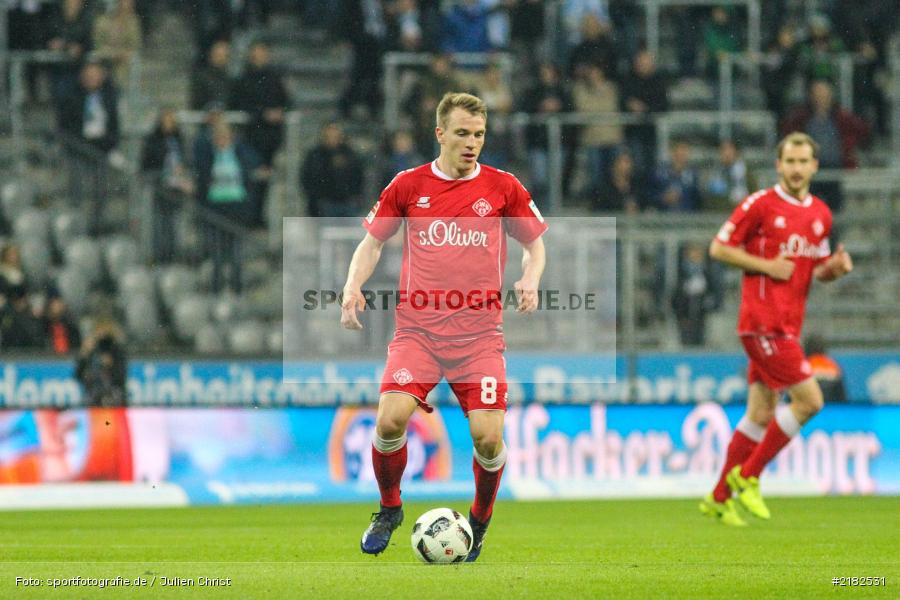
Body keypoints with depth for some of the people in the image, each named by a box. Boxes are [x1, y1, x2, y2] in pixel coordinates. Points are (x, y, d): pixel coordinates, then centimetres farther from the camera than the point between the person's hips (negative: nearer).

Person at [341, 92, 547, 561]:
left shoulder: (502, 187, 5)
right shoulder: (408, 186, 5)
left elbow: (535, 242, 15)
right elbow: (373, 241, 14)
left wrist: (530, 281, -5)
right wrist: (353, 288, -2)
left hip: (479, 331, 0)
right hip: (417, 328, 0)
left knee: (487, 436, -12)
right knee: (390, 419, -20)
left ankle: (479, 522, 18)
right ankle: (389, 509, 9)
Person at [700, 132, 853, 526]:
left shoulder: (821, 214, 13)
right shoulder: (760, 204, -7)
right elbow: (719, 248, -4)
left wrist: (835, 267, 0)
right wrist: (766, 266, -13)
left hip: (788, 324, 8)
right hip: (763, 320, -8)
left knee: (761, 415, 8)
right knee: (809, 400, -13)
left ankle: (720, 497, 16)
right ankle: (747, 475, -3)